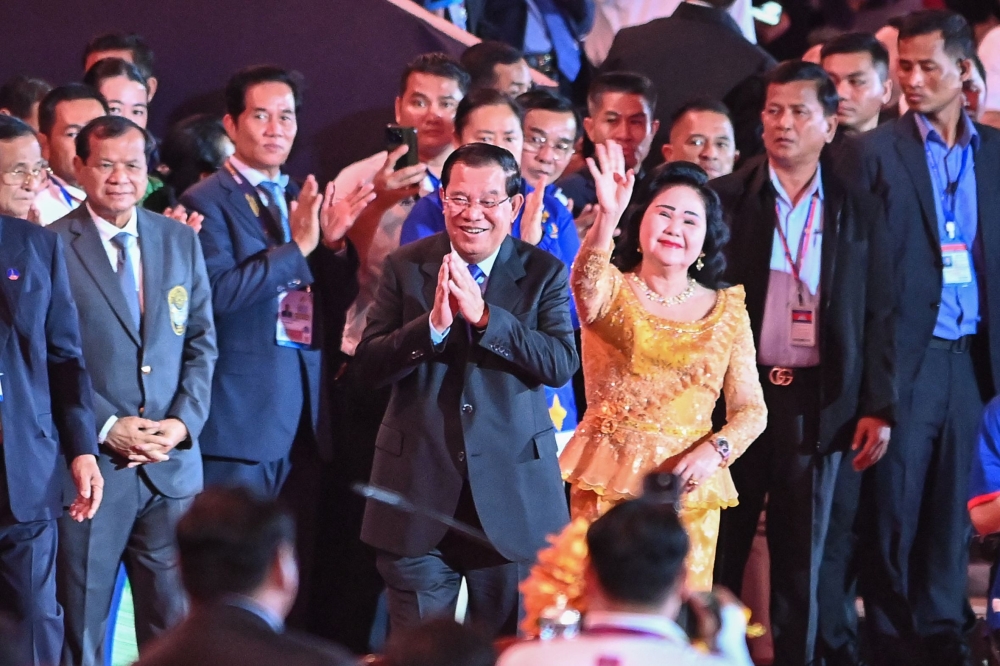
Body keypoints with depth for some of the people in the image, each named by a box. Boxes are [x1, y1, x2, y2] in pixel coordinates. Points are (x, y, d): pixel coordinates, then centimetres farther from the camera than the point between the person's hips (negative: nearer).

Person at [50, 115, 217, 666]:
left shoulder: (180, 241, 12)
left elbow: (202, 344, 12)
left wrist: (183, 422, -3)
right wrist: (105, 429, -13)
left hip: (172, 463, 4)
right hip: (91, 465, -4)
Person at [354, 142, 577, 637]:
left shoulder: (543, 273, 1)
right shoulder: (405, 268, 3)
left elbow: (562, 364, -12)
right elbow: (369, 364, -5)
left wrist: (483, 316, -22)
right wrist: (433, 322, -22)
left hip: (511, 495, 0)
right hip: (419, 485, 0)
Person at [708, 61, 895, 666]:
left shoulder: (859, 211, 5)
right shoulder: (724, 200, 1)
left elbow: (878, 316, 5)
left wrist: (878, 407, -1)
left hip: (817, 403, 1)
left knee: (802, 553, 7)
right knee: (720, 548, 4)